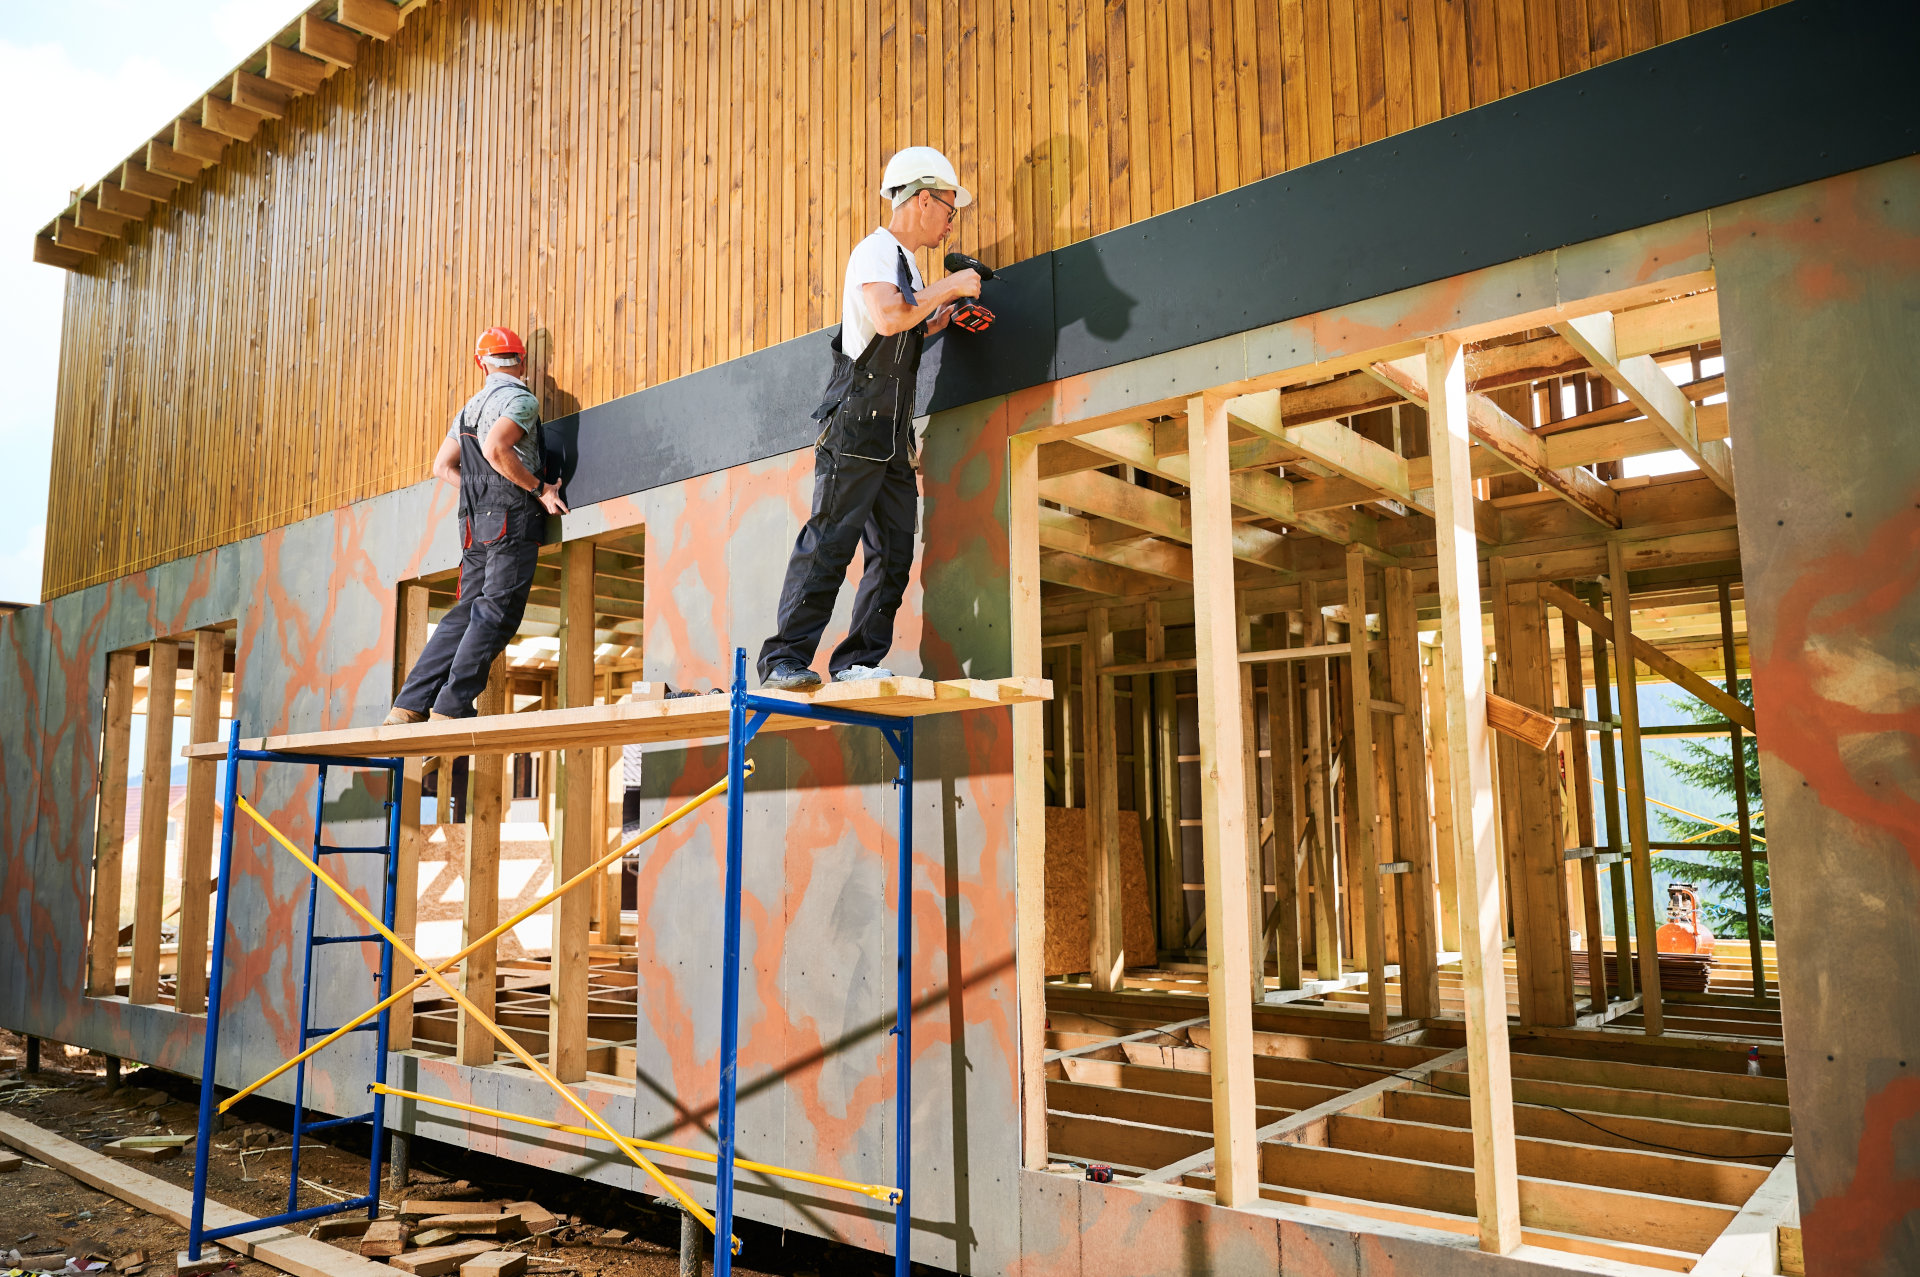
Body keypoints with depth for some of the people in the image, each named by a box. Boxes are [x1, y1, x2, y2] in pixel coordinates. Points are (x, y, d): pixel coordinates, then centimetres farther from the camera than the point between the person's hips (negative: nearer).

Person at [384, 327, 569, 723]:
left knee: (468, 611, 8)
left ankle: (409, 706, 5)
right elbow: (496, 449, -20)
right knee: (497, 613, -7)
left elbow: (442, 466, 21)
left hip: (476, 519, 8)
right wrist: (540, 489, -13)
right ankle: (450, 707, -10)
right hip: (511, 514, -8)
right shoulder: (520, 399, -3)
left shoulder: (470, 407, 22)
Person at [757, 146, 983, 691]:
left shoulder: (907, 262, 23)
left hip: (892, 436, 9)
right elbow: (887, 318, -25)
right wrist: (948, 287, -13)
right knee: (828, 542, -12)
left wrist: (947, 314, 20)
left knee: (894, 553, 4)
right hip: (856, 426, -9)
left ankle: (858, 661, 7)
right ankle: (784, 658, -8)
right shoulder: (876, 250, -6)